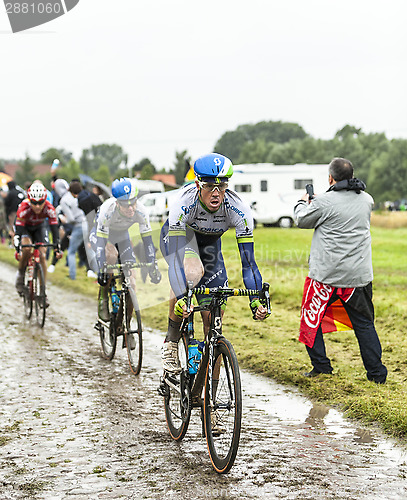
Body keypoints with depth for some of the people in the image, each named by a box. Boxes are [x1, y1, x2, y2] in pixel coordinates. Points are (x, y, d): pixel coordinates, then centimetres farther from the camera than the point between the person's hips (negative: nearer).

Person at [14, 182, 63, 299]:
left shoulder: (49, 209, -32)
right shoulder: (24, 208, -37)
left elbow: (54, 229, -31)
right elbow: (18, 230, -38)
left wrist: (57, 248, -41)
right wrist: (18, 249, -49)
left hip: (39, 228, 2)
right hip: (24, 227, -2)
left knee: (42, 255, -12)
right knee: (27, 249, -29)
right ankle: (20, 275, -4)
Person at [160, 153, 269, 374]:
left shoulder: (238, 210, -32)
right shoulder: (183, 203, -39)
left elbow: (248, 261, -28)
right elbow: (175, 258, -43)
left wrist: (257, 300, -39)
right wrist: (180, 298, -55)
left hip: (209, 243, 3)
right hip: (178, 235, -3)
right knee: (193, 271, -37)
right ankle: (171, 342, -20)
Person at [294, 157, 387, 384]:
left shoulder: (325, 202, -13)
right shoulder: (366, 200, 4)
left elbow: (303, 221, 1)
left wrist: (303, 203, 24)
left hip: (327, 274, -4)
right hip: (359, 275, 5)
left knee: (311, 320, 13)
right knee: (364, 324, 12)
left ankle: (321, 367, 11)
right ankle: (377, 373, 11)